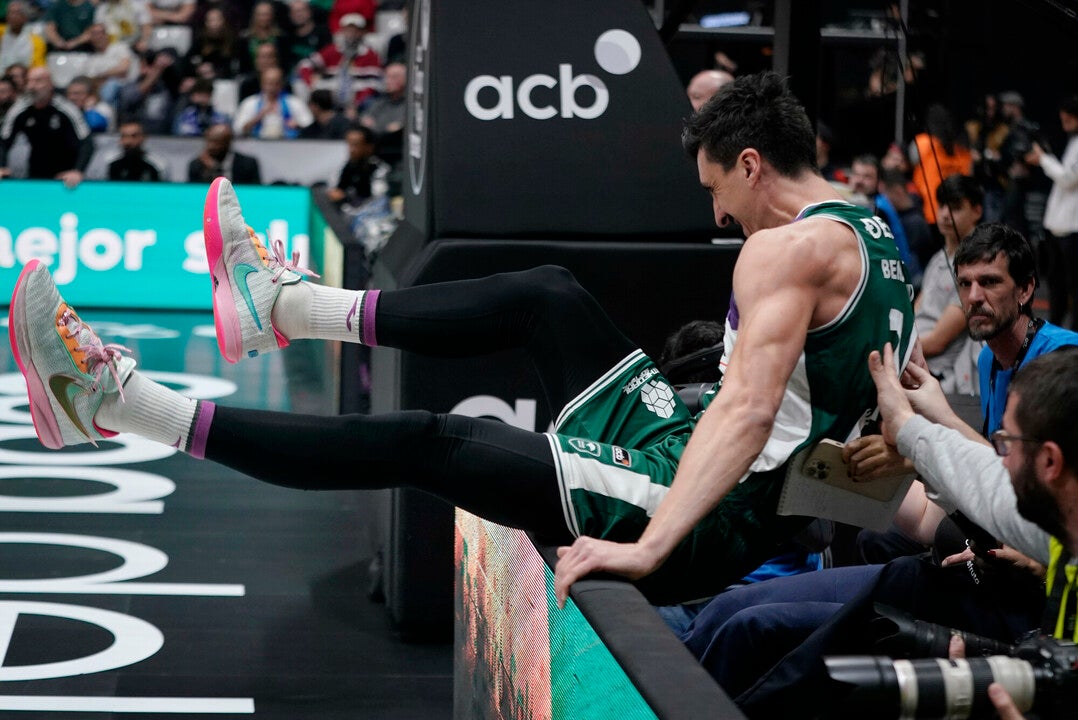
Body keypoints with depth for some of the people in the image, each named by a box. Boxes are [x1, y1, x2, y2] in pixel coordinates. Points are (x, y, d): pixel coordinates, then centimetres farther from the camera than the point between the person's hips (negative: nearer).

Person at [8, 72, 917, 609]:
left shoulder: (788, 248, -20)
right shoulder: (874, 236, 11)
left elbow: (747, 408, -33)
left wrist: (649, 547, -39)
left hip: (701, 524, -9)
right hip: (755, 503, 9)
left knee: (426, 444, -10)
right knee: (544, 294, 16)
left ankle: (121, 402, -8)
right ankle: (289, 304, 28)